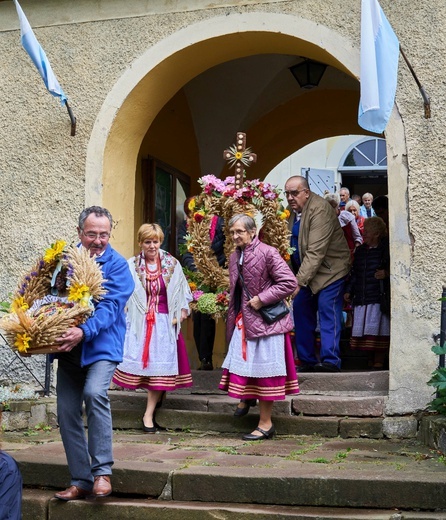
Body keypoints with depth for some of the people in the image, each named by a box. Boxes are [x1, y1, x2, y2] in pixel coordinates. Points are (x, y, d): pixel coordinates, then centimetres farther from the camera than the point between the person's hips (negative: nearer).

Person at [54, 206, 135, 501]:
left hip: (102, 345, -5)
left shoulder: (117, 265, -6)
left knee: (95, 392, -29)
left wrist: (84, 331, -33)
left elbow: (110, 307, -17)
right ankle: (81, 481, 19)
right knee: (67, 412, 5)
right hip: (70, 347, 5)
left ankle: (102, 471, -14)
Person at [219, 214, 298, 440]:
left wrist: (261, 299, -19)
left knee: (263, 370, 0)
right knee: (243, 365, 9)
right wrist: (233, 318, 13)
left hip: (264, 320, -7)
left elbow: (289, 282, -18)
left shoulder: (268, 253, -13)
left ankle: (266, 424, 10)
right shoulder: (235, 257, 11)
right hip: (243, 321, 7)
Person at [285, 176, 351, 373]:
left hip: (330, 269, -8)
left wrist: (299, 281, -31)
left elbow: (316, 252, -28)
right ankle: (307, 361, 15)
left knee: (327, 311, -13)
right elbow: (288, 243, 7)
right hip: (306, 271, 8)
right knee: (301, 310, 7)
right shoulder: (292, 210, 3)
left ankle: (330, 361, -8)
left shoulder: (319, 209, -22)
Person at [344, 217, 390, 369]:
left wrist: (386, 273, -18)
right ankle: (373, 358, 14)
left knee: (378, 330, -6)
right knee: (364, 329, 4)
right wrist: (349, 290, 14)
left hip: (379, 298, -6)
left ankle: (379, 360, 1)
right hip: (361, 298, 6)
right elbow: (354, 273, 21)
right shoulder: (360, 251, 16)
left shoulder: (385, 250, -3)